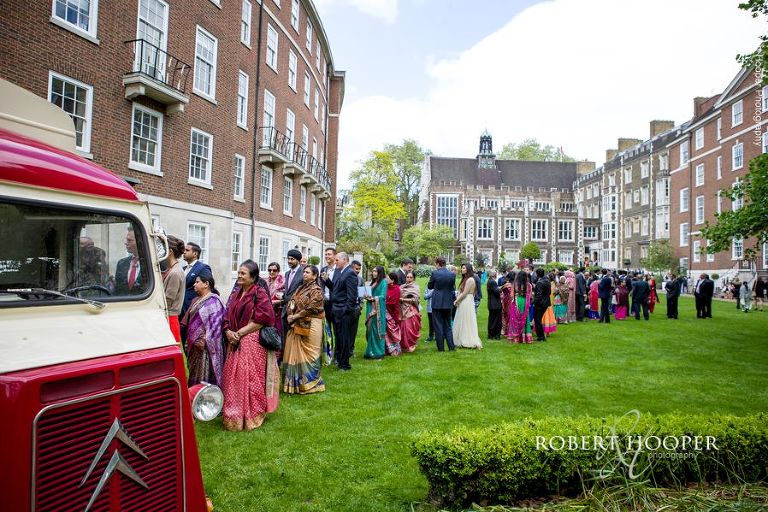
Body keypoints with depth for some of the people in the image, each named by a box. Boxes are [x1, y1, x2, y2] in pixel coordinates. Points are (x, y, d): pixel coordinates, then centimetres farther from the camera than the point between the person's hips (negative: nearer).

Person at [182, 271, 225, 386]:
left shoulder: (213, 301, -11)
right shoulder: (195, 301, 15)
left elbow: (214, 324, -17)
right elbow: (187, 321, 18)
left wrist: (205, 341, -20)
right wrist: (189, 340, 9)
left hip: (205, 346, -8)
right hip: (194, 345, 8)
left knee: (204, 375, -2)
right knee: (194, 374, 15)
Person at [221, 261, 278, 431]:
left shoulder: (260, 293, -9)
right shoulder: (236, 294, 13)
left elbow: (261, 319, -16)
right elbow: (228, 316, 13)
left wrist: (239, 333, -15)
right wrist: (228, 331, -7)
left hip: (253, 342, -7)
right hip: (234, 342, 7)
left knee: (250, 378, -4)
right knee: (233, 378, 10)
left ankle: (252, 417, 10)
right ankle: (235, 415, 24)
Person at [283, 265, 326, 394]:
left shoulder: (316, 290, -9)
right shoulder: (300, 288, 16)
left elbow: (311, 309, -16)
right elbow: (291, 302, 13)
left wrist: (295, 316, -11)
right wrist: (290, 316, -4)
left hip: (309, 326, -8)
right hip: (296, 325, 8)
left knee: (308, 354, -1)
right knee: (294, 353, 9)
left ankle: (309, 383, 11)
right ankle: (295, 382, 20)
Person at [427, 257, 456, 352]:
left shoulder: (434, 273, -12)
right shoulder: (452, 274, -2)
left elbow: (429, 286, 1)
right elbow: (452, 287, 8)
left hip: (437, 303, -4)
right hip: (448, 303, 4)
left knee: (438, 326, 4)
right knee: (448, 326, 15)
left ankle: (440, 347, 7)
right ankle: (451, 346, 14)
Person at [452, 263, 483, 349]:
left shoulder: (470, 279, -13)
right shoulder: (465, 279, 16)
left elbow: (464, 293, -16)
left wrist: (457, 300, -8)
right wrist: (457, 300, 1)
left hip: (467, 303, -9)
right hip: (462, 303, 9)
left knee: (466, 323, -2)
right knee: (462, 323, 11)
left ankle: (468, 342, 5)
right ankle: (462, 341, 16)